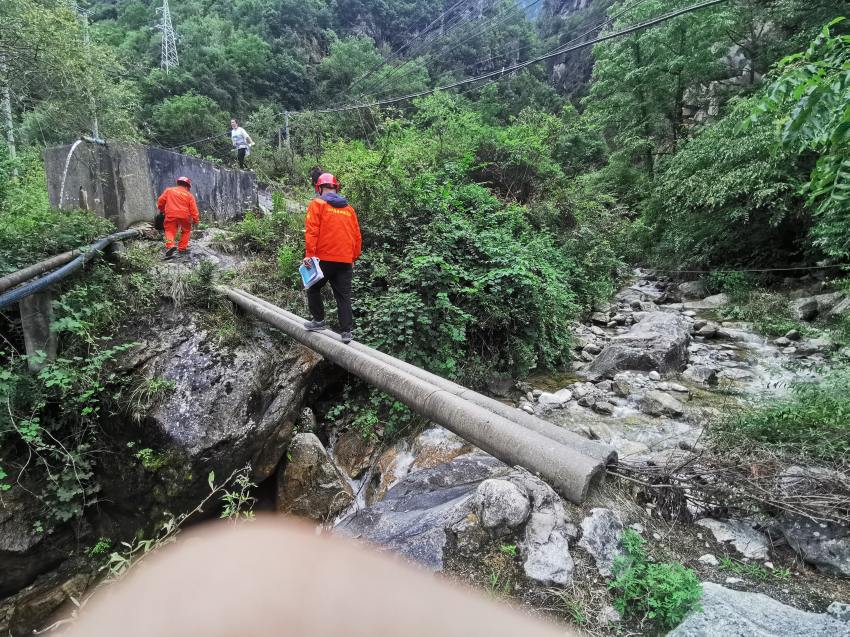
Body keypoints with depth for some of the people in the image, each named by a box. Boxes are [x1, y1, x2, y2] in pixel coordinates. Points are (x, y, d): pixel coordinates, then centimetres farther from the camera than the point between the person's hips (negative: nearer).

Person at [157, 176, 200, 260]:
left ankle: (170, 245, -17)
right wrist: (196, 220, 5)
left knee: (170, 231, 9)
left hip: (171, 215, 0)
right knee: (186, 231, 20)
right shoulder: (189, 195, 10)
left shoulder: (168, 190, 13)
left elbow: (160, 201, 11)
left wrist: (162, 210, 27)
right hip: (184, 216, 0)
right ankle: (182, 248, 15)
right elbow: (193, 209, 2)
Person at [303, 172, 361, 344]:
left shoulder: (317, 204, 1)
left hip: (324, 258, -4)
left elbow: (311, 231, -10)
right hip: (345, 261, 4)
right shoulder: (349, 208, 14)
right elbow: (357, 236, 14)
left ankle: (319, 320, 20)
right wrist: (353, 258, 19)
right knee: (344, 296, 6)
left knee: (313, 288, 18)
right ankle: (346, 331, 3)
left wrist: (309, 254, -12)